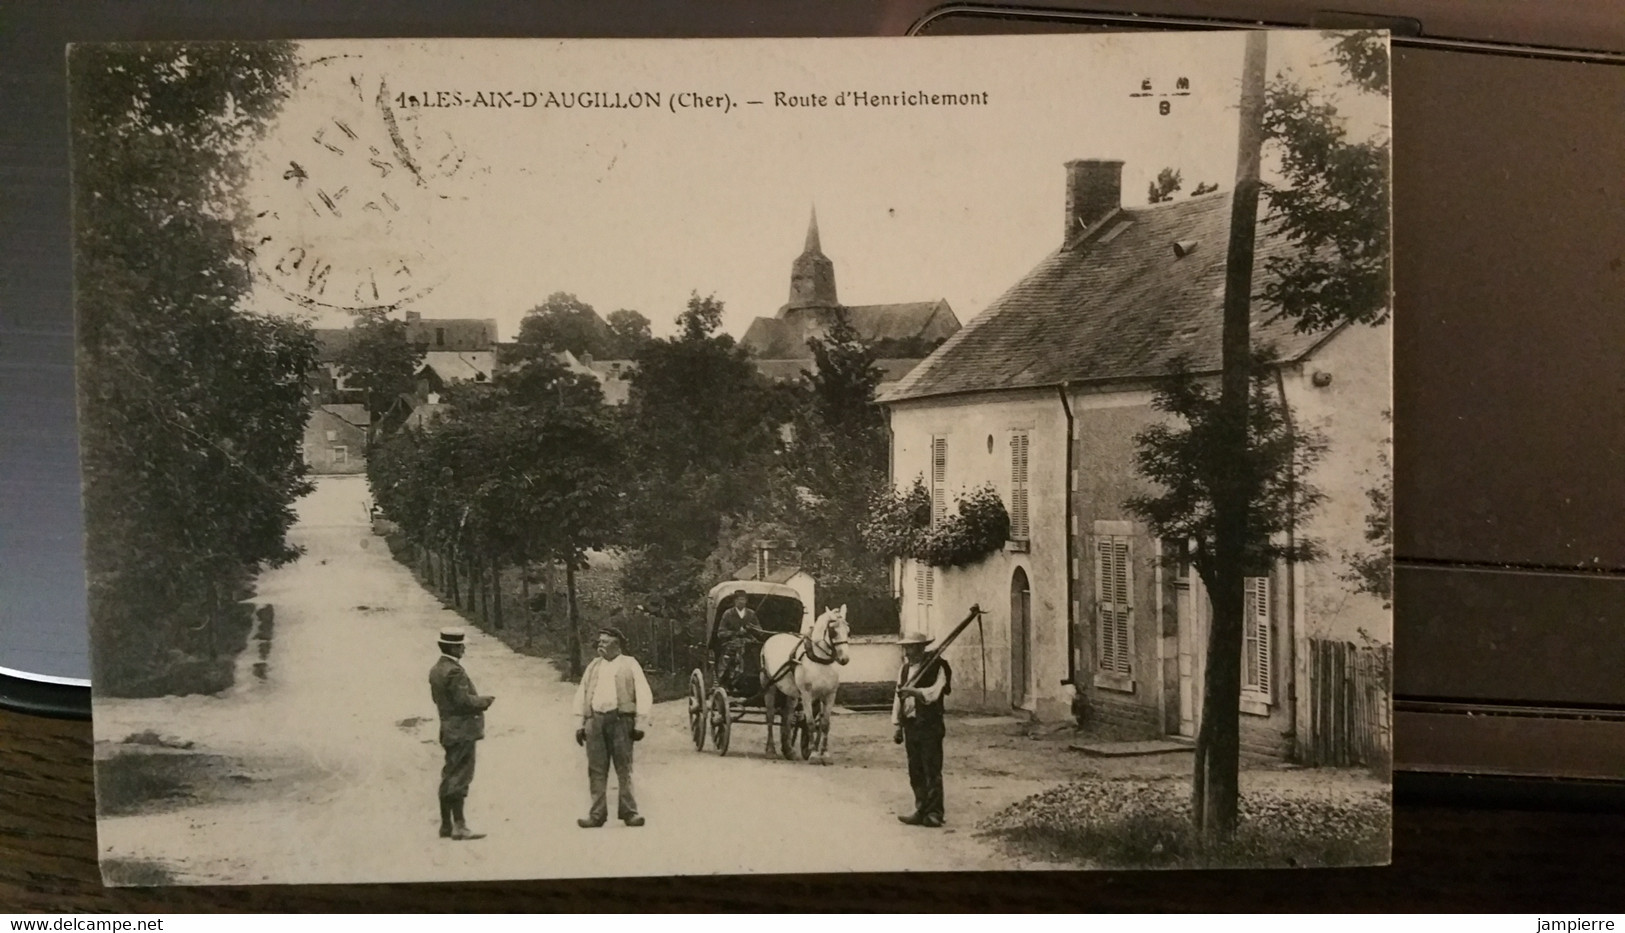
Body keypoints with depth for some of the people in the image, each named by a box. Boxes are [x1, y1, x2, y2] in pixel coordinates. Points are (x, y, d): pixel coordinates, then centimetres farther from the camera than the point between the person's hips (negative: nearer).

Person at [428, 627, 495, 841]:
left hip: (449, 730, 10)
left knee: (450, 778, 14)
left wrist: (478, 701, 18)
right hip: (462, 730, -10)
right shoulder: (454, 671, -18)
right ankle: (459, 826, -6)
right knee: (459, 777, -7)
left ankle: (446, 825, 19)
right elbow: (463, 700, -23)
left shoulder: (436, 670, 12)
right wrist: (484, 702, -5)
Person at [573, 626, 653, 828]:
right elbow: (581, 695, 19)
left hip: (620, 719, -4)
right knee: (596, 769, 3)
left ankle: (628, 811, 4)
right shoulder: (593, 666, 19)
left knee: (624, 768, -2)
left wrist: (639, 722, -6)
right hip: (595, 719, 4)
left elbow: (643, 694, 1)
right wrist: (581, 723, 11)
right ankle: (597, 814, 7)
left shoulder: (630, 664, 7)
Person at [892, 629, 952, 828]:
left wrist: (913, 691, -31)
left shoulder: (936, 667, -7)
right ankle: (921, 811, 17)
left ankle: (935, 813, 1)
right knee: (915, 772, 9)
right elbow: (899, 697, 16)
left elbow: (933, 692, -20)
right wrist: (898, 725, 14)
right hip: (910, 726, 7)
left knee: (932, 772, -4)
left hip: (930, 726, -6)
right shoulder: (904, 669, 13)